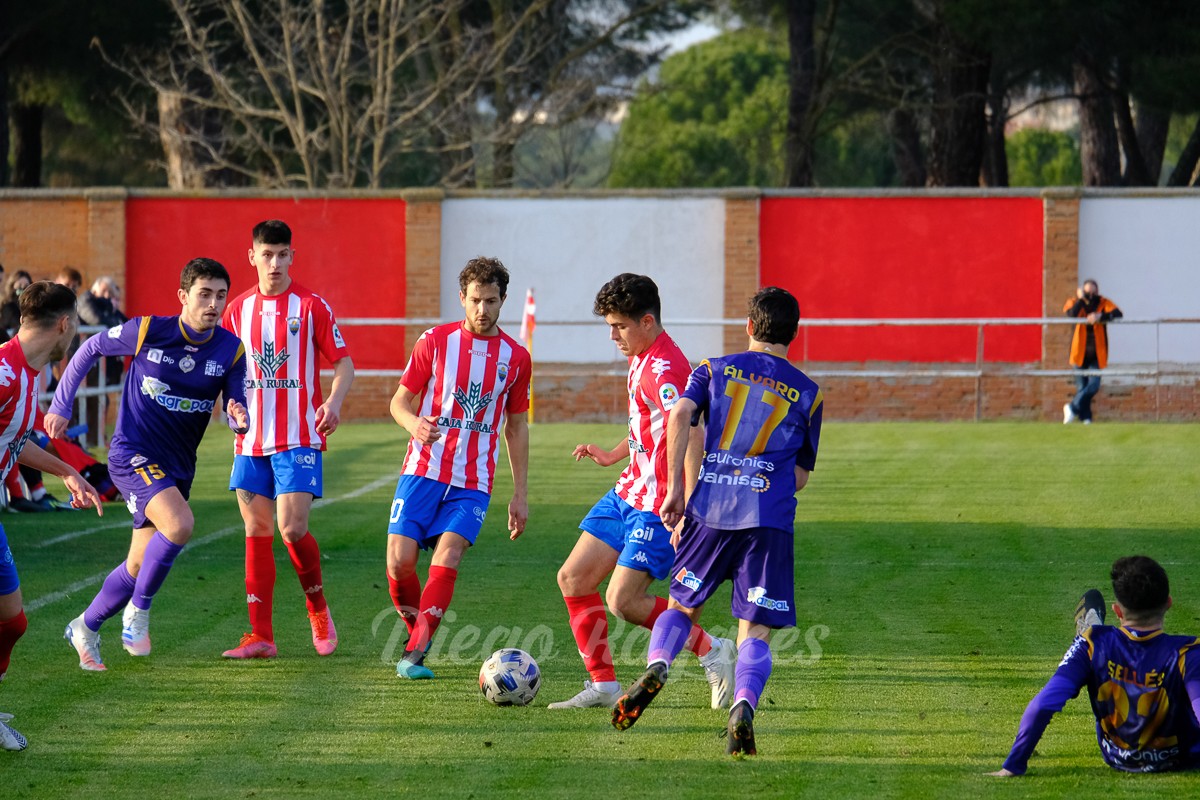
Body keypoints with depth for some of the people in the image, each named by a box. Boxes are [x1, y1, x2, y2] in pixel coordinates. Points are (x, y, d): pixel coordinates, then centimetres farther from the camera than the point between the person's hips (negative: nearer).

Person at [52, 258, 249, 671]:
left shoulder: (231, 351, -4)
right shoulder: (148, 331, -13)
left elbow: (238, 412, -1)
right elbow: (90, 349, 2)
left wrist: (240, 417, -25)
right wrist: (61, 406, 3)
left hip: (178, 466, 5)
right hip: (133, 453, -5)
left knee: (141, 565, 9)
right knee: (180, 525, -29)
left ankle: (85, 628, 31)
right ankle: (138, 609, -9)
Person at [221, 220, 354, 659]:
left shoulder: (312, 307, -3)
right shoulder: (239, 310, 9)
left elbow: (344, 362, -1)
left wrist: (334, 401, -19)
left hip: (298, 438, -4)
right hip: (251, 440, 4)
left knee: (292, 528, -15)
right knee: (256, 532, 3)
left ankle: (318, 607, 11)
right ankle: (260, 636, 7)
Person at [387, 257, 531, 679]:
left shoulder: (516, 357, 6)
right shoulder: (435, 341, 0)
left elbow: (516, 426, 15)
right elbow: (400, 401, 4)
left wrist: (520, 493, 12)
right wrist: (414, 424, -20)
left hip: (473, 482, 1)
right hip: (423, 470, 0)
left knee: (446, 560, -18)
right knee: (399, 561, -10)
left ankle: (414, 654, -12)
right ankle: (417, 629, 17)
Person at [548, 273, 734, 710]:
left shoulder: (664, 369, -22)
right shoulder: (641, 359, 10)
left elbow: (691, 437, -32)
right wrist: (611, 455, 34)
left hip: (659, 505, -10)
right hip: (627, 492, 10)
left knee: (623, 601, -12)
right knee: (573, 579, 6)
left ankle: (710, 650, 4)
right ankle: (603, 686, 11)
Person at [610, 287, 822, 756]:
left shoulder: (714, 370, 13)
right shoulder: (807, 394, 14)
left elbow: (679, 417, -5)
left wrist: (674, 488, -5)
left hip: (709, 511, 1)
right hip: (770, 521, -1)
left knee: (681, 606, 19)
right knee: (755, 633, 1)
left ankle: (657, 666, -12)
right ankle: (743, 706, -27)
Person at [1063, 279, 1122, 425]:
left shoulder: (1103, 303, 2)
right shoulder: (1074, 303, 1)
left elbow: (1117, 314, -16)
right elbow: (1072, 315, -22)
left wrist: (1100, 316, -29)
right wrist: (1081, 299, -15)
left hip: (1097, 353, 0)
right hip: (1080, 352, 0)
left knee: (1093, 385, -11)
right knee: (1081, 387, 3)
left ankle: (1072, 407, 2)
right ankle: (1085, 417, 11)